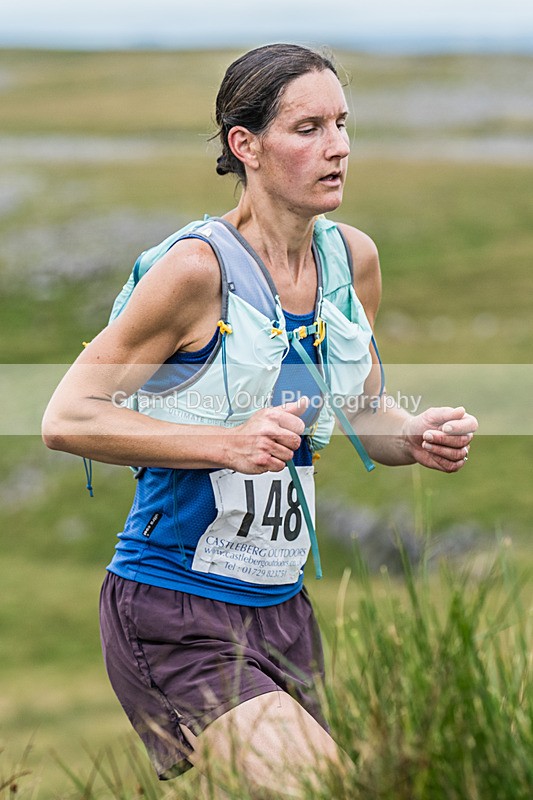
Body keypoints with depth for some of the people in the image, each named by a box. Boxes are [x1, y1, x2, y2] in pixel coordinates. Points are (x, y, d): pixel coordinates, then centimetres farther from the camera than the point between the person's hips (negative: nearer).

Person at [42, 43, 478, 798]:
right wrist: (229, 442, -23)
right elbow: (66, 419, -15)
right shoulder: (198, 268, -15)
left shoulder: (353, 259, 5)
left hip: (282, 611, 7)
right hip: (172, 617, -7)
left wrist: (418, 437, -4)